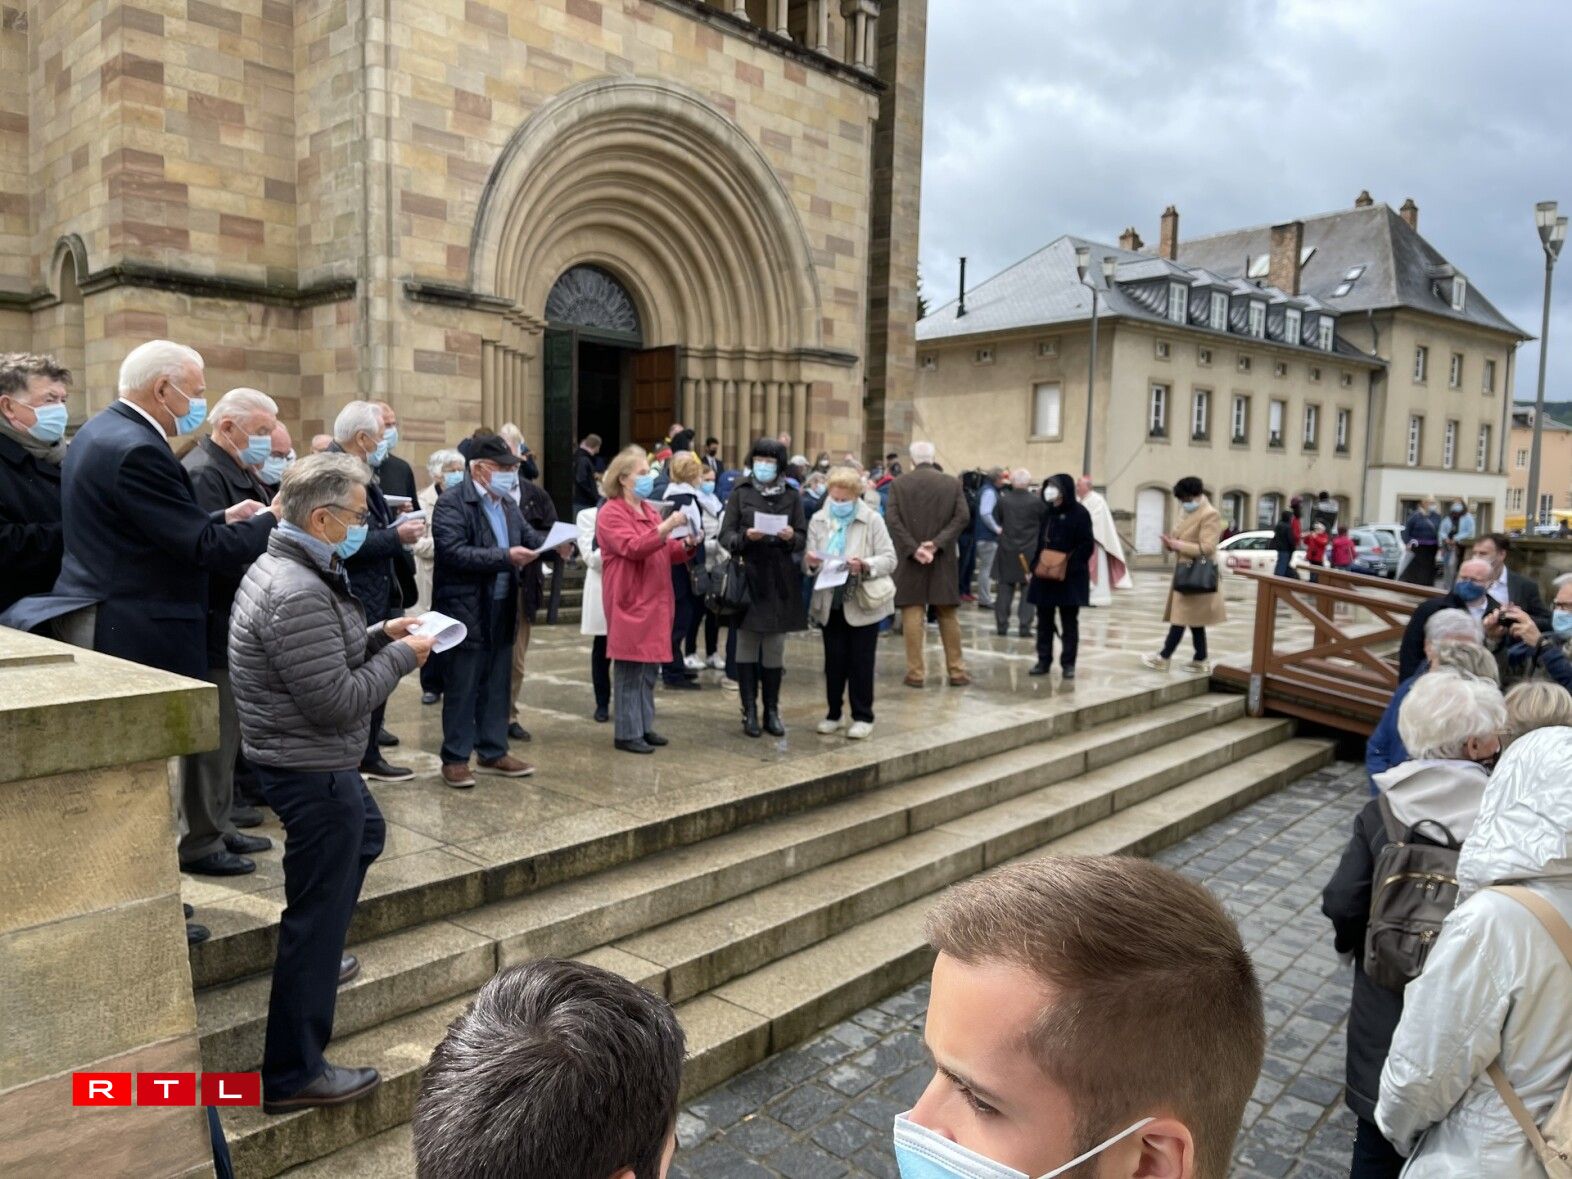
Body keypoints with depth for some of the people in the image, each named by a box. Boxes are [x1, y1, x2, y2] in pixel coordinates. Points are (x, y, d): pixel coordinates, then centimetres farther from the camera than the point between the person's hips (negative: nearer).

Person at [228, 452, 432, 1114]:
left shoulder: (282, 568, 6)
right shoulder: (299, 594, -26)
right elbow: (337, 701, -26)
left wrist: (379, 635, 3)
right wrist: (401, 657, -14)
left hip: (307, 759, 11)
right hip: (312, 768, -11)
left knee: (365, 835, 33)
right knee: (315, 915, -1)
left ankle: (319, 957, 47)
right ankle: (293, 1075, 11)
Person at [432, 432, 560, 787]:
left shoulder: (507, 503, 14)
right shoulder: (451, 502, -13)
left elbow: (528, 536, 11)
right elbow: (453, 552, -23)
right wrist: (505, 557, -28)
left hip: (502, 609, 8)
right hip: (466, 610, -8)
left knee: (497, 685, 14)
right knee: (462, 688, 2)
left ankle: (493, 752, 25)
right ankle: (455, 758, 13)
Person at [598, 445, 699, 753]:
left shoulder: (649, 510, 18)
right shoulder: (611, 513, -8)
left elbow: (666, 552, 19)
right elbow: (633, 547, -21)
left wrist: (687, 545, -1)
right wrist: (666, 527, -29)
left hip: (655, 601, 8)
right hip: (630, 603, -8)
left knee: (651, 666, 11)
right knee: (630, 669, -4)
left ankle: (644, 726, 19)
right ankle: (627, 733, 2)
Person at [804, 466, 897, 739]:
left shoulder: (872, 520, -4)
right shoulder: (818, 520, 4)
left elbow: (889, 559, -9)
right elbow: (809, 562, 2)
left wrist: (865, 565, -26)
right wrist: (810, 561, -21)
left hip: (862, 602, -3)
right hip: (830, 602, 3)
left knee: (861, 662, 4)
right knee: (834, 661, 9)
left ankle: (863, 717, 15)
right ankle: (833, 713, 21)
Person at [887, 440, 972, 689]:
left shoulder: (899, 484, -1)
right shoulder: (952, 483, 3)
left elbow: (891, 519, -10)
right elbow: (963, 517, -6)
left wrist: (913, 548, -11)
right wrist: (938, 543, -9)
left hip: (909, 558, -2)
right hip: (943, 558, 2)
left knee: (912, 613, 2)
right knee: (948, 614, 11)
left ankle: (916, 672, 3)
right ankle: (957, 670, 16)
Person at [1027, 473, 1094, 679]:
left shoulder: (1079, 513, -7)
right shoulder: (1049, 512, 13)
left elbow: (1087, 545, -12)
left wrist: (1069, 567, -20)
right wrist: (1035, 564, 5)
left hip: (1070, 577, -6)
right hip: (1045, 575, 6)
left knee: (1069, 622, 3)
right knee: (1044, 620, 9)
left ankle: (1068, 663, 9)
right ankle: (1044, 661, 16)